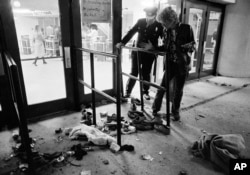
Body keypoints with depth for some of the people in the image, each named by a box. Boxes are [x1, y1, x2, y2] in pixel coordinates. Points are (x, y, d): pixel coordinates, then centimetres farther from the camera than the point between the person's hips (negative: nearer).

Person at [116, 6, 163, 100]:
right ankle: (128, 92, 18)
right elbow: (131, 32, 1)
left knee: (146, 74, 10)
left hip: (149, 54, -1)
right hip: (137, 51, 1)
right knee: (134, 73, 5)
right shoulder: (140, 22, -2)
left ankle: (145, 92, 29)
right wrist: (122, 42, -8)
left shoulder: (159, 26, -7)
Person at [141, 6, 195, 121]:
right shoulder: (166, 30, -2)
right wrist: (152, 47, -6)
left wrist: (189, 46, -22)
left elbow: (193, 44, 0)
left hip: (182, 65, -1)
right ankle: (155, 110, 18)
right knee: (162, 87, 2)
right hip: (170, 63, 2)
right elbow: (165, 47, 5)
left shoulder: (186, 28, -9)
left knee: (178, 90, 11)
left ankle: (175, 111, 32)